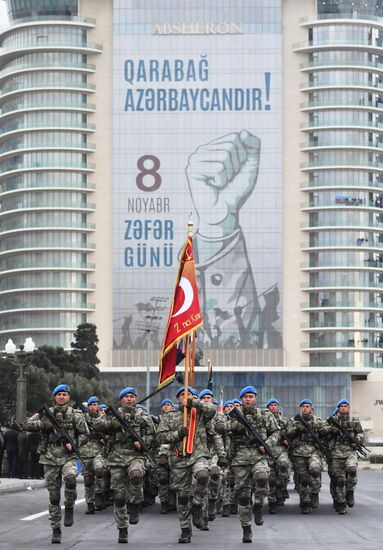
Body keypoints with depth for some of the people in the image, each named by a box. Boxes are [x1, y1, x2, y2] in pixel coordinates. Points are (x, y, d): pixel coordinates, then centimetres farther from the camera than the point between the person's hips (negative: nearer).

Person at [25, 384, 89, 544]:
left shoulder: (75, 415, 5)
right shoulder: (46, 413, 8)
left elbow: (84, 433, 6)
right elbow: (28, 425, -1)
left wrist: (74, 444, -11)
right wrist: (45, 424, -15)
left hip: (69, 457, -2)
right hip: (50, 459, 2)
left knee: (70, 478, -33)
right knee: (53, 496, 3)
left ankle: (69, 507, -9)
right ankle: (56, 530, 11)